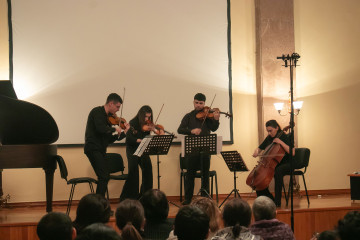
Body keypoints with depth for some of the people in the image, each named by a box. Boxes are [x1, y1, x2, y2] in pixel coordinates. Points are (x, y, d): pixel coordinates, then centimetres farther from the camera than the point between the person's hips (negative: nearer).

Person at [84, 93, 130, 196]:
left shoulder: (108, 117, 17)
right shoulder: (97, 112, -8)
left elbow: (109, 139, 15)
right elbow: (101, 129, -26)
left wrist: (124, 132, 7)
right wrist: (114, 128, -10)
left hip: (100, 150, 9)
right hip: (93, 148, -9)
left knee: (104, 177, 12)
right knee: (104, 177, -16)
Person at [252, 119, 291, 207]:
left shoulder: (284, 137, -8)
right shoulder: (269, 138, 9)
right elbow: (259, 148, 19)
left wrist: (281, 142, -25)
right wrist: (256, 152, -5)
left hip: (286, 164, -7)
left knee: (278, 171, -39)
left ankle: (277, 201, -34)